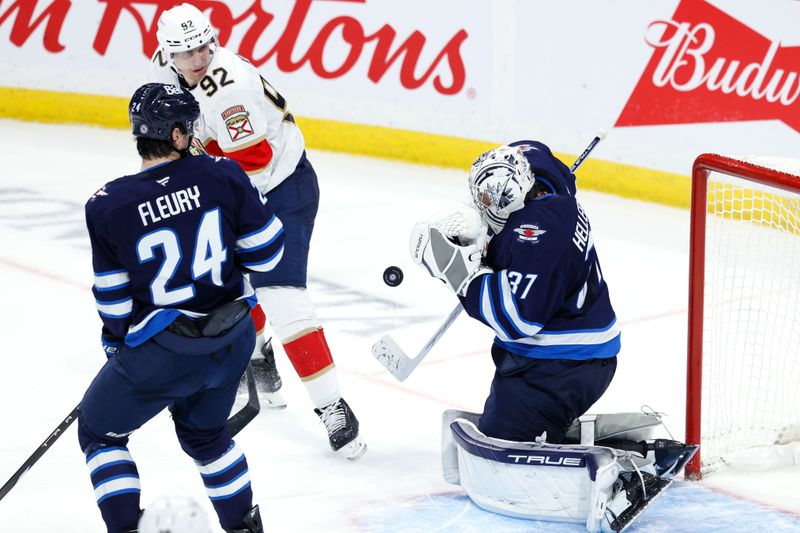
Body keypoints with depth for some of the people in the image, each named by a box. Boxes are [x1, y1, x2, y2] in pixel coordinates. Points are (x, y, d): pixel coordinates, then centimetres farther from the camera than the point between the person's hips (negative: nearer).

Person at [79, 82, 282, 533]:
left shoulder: (108, 206, -15)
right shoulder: (221, 175, -12)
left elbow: (114, 299, -6)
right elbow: (266, 251, -3)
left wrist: (116, 341, 13)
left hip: (161, 356, -4)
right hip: (232, 340, 4)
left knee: (99, 432, 20)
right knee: (204, 433, 31)